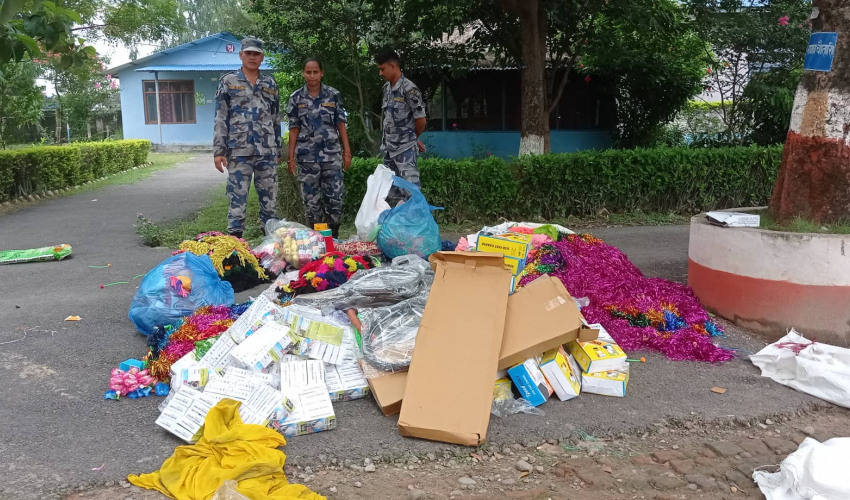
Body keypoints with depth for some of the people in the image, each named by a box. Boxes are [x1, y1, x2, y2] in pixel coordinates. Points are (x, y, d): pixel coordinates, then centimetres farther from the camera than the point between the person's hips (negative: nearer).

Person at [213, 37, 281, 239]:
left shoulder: (270, 84, 13)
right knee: (238, 199, -1)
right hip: (239, 151, -3)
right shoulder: (228, 82, 4)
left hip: (267, 152, 3)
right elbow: (221, 119, 1)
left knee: (269, 199, 6)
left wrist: (278, 150, 13)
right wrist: (219, 151, -6)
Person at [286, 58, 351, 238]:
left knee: (336, 197, -2)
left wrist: (347, 151, 1)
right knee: (311, 200, 4)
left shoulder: (333, 95, 3)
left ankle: (333, 236, 11)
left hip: (331, 154, 0)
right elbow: (294, 129, 5)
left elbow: (341, 125, 6)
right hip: (307, 156, 0)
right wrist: (291, 157, 2)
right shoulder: (296, 98, 3)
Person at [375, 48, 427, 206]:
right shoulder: (386, 87, 8)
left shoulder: (409, 89, -15)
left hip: (405, 150, -8)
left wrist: (413, 139, 7)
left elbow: (421, 120, -11)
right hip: (388, 149, 8)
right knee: (391, 192, 14)